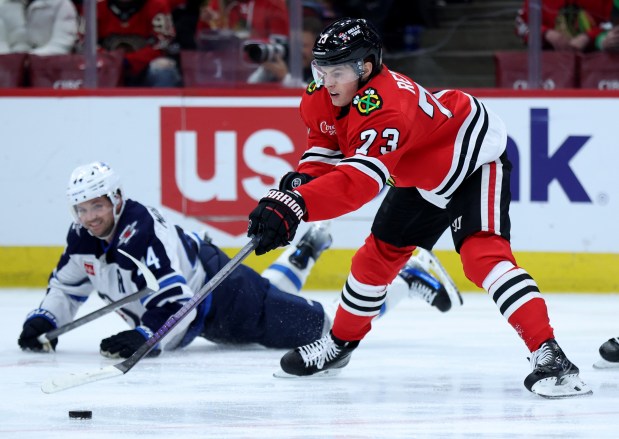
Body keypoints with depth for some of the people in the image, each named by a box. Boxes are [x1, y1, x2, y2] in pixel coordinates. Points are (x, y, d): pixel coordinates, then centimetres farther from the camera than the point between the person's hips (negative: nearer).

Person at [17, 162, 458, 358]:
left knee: (322, 325, -7)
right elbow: (67, 287, 8)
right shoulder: (84, 237, -8)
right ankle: (303, 254, 58)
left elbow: (176, 307, -40)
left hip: (223, 299, -9)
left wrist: (144, 338, -55)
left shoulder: (145, 235, -34)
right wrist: (42, 321, -8)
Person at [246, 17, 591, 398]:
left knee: (482, 253, -26)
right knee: (379, 252, 14)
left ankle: (548, 355, -33)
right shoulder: (322, 100, -12)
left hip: (473, 158, -10)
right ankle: (341, 342, 33)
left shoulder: (386, 108, -40)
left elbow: (359, 181, -51)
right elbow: (326, 146, 8)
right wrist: (303, 179, -15)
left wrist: (293, 207, -62)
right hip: (420, 174, 10)